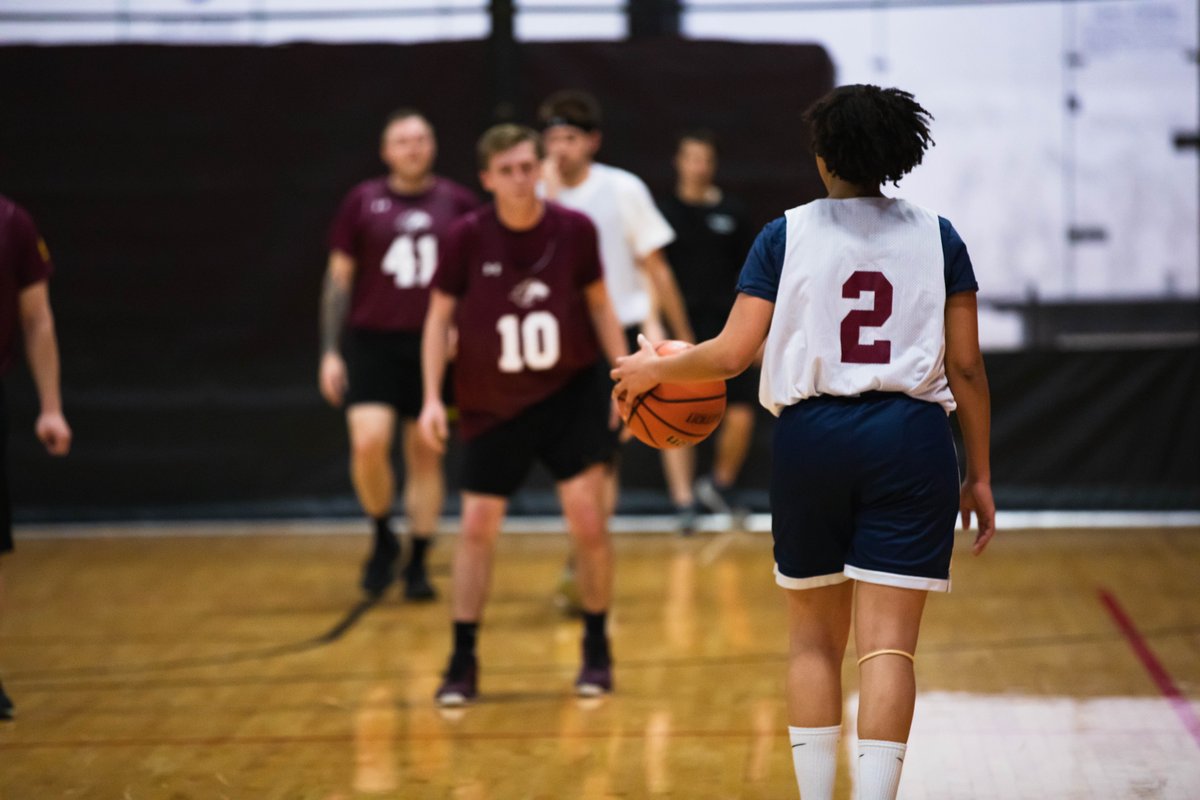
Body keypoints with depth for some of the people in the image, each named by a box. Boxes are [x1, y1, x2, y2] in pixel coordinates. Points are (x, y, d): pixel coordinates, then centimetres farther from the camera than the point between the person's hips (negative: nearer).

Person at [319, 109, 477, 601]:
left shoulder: (459, 203, 3)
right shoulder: (363, 202, 2)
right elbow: (338, 278, 5)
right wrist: (330, 352, 1)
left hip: (434, 345, 1)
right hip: (372, 341, -1)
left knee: (425, 454, 4)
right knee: (368, 442, -16)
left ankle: (417, 565, 15)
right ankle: (383, 539, 8)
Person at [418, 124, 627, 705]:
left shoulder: (574, 230, -9)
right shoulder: (467, 237, -11)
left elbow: (599, 303, 4)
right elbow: (440, 316, -3)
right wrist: (432, 397, -10)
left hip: (571, 391, 0)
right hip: (492, 405, 0)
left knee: (588, 522, -5)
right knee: (477, 529, 2)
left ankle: (596, 649, 15)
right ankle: (462, 663, 12)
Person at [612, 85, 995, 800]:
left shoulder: (786, 236, 2)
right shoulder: (938, 238, 5)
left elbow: (733, 354, -3)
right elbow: (967, 368, 4)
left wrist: (653, 370, 15)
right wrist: (980, 474, 12)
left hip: (811, 437, 0)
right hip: (910, 443, 0)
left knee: (814, 640, 15)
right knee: (888, 645, -3)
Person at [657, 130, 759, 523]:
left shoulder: (733, 212, 6)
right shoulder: (665, 212, 1)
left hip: (727, 330, 1)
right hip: (682, 332, -1)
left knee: (740, 417, -5)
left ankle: (721, 485, 18)